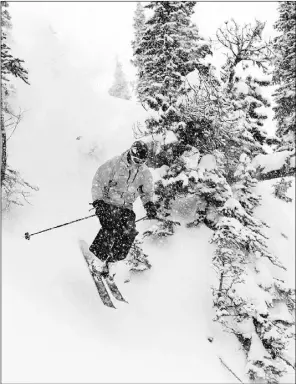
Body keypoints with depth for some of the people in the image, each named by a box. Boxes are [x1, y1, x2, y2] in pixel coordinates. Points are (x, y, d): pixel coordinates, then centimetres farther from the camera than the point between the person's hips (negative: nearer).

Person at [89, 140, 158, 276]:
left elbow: (147, 192, 13)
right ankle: (99, 259, -8)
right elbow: (98, 181, -9)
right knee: (112, 228, -26)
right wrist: (98, 201, -18)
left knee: (129, 231, -16)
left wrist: (149, 204, -6)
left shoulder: (144, 172, -1)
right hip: (108, 203, -4)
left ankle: (111, 259, 2)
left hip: (126, 207, 4)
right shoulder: (114, 164, -14)